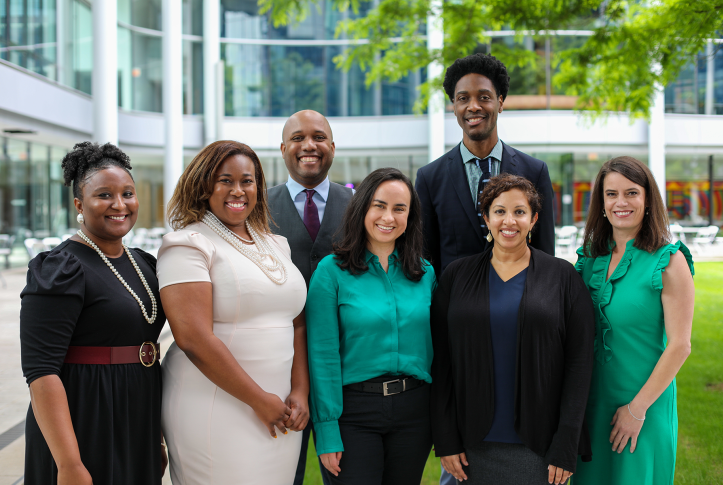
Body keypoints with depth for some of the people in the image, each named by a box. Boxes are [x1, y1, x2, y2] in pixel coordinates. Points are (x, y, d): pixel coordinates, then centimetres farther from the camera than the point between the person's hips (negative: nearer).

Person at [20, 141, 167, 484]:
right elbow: (41, 370, -20)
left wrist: (157, 437, 16)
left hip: (139, 429, 7)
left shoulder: (143, 263, 9)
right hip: (86, 428, -7)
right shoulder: (61, 269, -13)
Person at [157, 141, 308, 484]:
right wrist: (259, 400, -13)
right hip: (215, 413, -6)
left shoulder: (275, 245, 14)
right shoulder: (188, 245, -8)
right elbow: (194, 339, -17)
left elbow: (297, 324, 13)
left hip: (278, 410, 6)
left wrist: (300, 392, -1)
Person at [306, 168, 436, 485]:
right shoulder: (332, 271, -6)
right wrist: (327, 432, -12)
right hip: (354, 411, -4)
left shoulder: (426, 274, 6)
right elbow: (323, 355, -8)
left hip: (413, 410, 4)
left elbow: (432, 346, 11)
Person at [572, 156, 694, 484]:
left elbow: (679, 345, -14)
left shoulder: (669, 261, -11)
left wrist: (638, 408, -13)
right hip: (593, 397, 5)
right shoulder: (591, 257, 4)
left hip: (644, 398, -5)